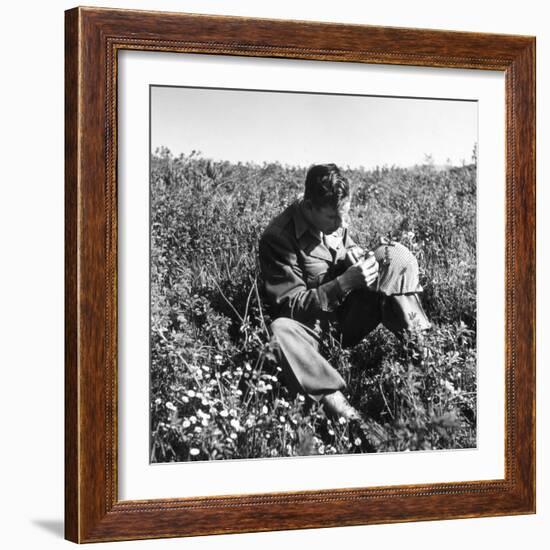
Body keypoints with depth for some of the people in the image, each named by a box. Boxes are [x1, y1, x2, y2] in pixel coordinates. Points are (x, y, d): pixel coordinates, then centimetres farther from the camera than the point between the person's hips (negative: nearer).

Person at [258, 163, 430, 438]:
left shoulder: (336, 218, -4)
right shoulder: (278, 238, -22)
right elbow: (291, 305, -20)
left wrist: (357, 256, -9)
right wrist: (344, 283, -30)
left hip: (347, 313, 5)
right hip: (313, 324, -5)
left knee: (395, 254, -12)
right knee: (280, 330, -40)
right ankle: (334, 400, -46)